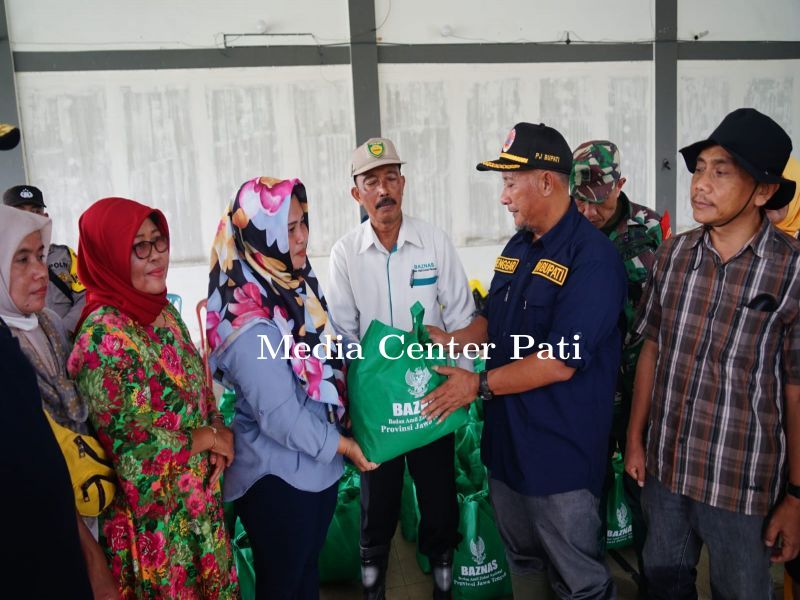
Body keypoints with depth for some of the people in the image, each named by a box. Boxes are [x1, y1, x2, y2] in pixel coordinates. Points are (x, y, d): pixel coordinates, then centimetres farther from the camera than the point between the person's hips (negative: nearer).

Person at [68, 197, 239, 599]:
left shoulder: (162, 310, -1)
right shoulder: (105, 336, -26)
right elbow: (132, 449, -24)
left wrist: (217, 429, -7)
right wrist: (210, 437, -13)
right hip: (155, 512, -7)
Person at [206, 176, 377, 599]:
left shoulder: (292, 283, -1)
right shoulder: (249, 320, -27)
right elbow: (280, 416, -24)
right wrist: (342, 445, -12)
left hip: (316, 462, 8)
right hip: (277, 475, -8)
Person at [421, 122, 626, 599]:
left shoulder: (593, 258, -19)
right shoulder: (517, 248, 7)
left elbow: (559, 362, -24)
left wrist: (479, 385, -18)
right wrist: (451, 339, 0)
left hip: (560, 451, -8)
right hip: (507, 439, 8)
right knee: (522, 560, 25)